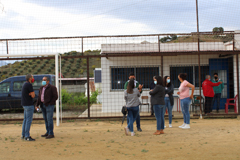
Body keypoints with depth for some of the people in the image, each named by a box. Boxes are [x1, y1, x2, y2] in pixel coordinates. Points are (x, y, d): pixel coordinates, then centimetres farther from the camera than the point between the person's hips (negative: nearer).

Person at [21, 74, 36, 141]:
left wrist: (31, 94, -3)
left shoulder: (25, 84, 16)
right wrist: (33, 92, 1)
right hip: (29, 104, -10)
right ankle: (27, 136, -7)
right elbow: (33, 95, -18)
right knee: (29, 120, -8)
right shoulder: (29, 85, -16)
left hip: (25, 104, 10)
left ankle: (23, 135, 18)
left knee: (25, 120, 14)